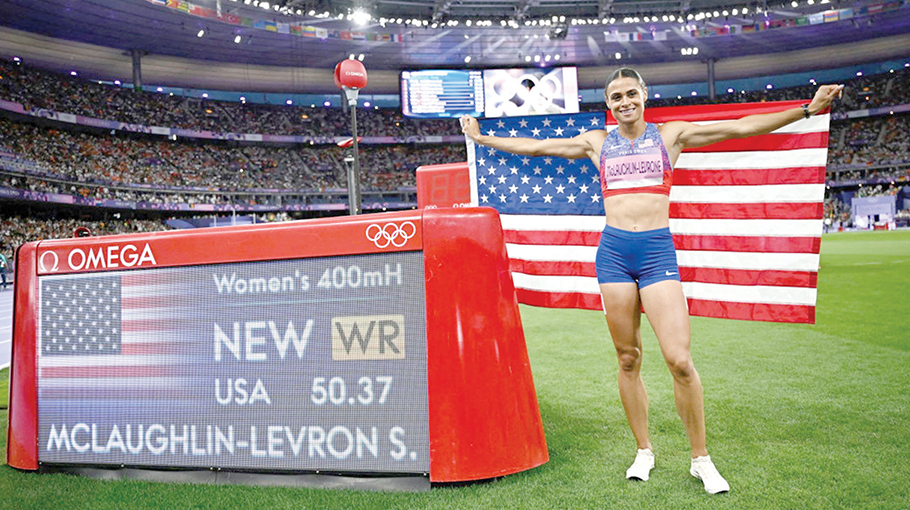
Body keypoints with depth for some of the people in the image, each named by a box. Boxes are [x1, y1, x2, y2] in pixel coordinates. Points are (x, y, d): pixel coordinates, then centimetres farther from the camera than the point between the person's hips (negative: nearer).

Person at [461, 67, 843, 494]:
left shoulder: (671, 134, 9)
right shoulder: (597, 142, 14)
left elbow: (742, 127, 5)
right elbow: (535, 147, 19)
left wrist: (807, 109, 0)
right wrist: (482, 139, 22)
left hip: (658, 250, -2)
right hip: (613, 251, 2)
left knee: (679, 360, -10)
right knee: (628, 359, 6)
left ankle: (701, 459, 8)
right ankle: (644, 451, 22)